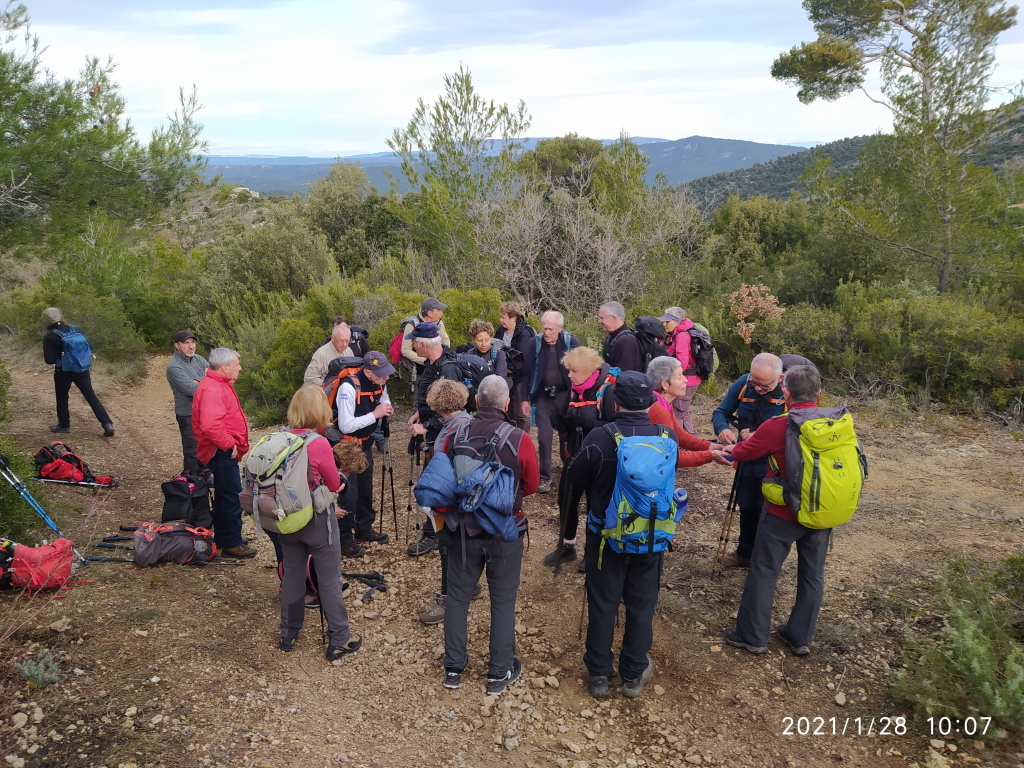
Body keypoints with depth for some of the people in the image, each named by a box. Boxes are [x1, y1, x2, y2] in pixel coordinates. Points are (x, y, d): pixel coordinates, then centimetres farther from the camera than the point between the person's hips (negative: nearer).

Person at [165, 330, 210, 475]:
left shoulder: (198, 359, 4)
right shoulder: (174, 366, -18)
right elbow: (192, 390, -26)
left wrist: (199, 382, -21)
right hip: (188, 415, -7)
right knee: (192, 450, 4)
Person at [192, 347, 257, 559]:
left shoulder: (219, 385, 13)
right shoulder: (211, 389, -22)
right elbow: (211, 426, -33)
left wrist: (234, 443, 17)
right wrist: (229, 444, -22)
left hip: (226, 452, 11)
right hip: (222, 453, -11)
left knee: (224, 494, 19)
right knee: (232, 496, -3)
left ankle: (222, 537, 31)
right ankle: (232, 543, 7)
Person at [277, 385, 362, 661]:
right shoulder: (319, 444, -22)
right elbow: (334, 485, -9)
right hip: (317, 520, -5)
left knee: (292, 576, 19)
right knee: (330, 580, 8)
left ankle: (288, 636, 33)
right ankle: (339, 640, 19)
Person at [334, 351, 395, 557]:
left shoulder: (380, 383, -7)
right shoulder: (349, 387, -29)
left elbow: (385, 401, 13)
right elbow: (345, 426, -32)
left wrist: (387, 409, -10)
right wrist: (374, 414, -30)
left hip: (365, 443, 7)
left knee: (366, 488, 17)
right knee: (350, 492, -4)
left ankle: (364, 529, 34)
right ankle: (344, 539, 11)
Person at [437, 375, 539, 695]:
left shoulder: (454, 436, -12)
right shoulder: (519, 440, -18)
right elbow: (531, 485, -3)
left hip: (462, 529, 2)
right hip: (505, 532, -2)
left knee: (457, 596, 17)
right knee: (503, 601, 12)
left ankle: (453, 667, 29)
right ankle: (499, 673, 24)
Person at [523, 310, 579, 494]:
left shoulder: (571, 342, -10)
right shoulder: (536, 342, -6)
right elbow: (528, 370, -2)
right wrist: (525, 398, -3)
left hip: (565, 395, 0)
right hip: (544, 397, 1)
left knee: (567, 436, 12)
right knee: (544, 437, -2)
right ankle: (545, 477, 8)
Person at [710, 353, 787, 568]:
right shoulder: (743, 383, -12)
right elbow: (721, 412, -4)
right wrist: (723, 429, -26)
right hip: (747, 462, 5)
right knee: (747, 508, 23)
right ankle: (745, 553, 45)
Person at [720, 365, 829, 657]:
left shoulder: (776, 427, -18)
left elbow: (744, 453, -2)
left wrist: (729, 449, 23)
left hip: (784, 513, -5)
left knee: (764, 572, 8)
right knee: (812, 575, 15)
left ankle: (752, 636, 18)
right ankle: (800, 637, 28)